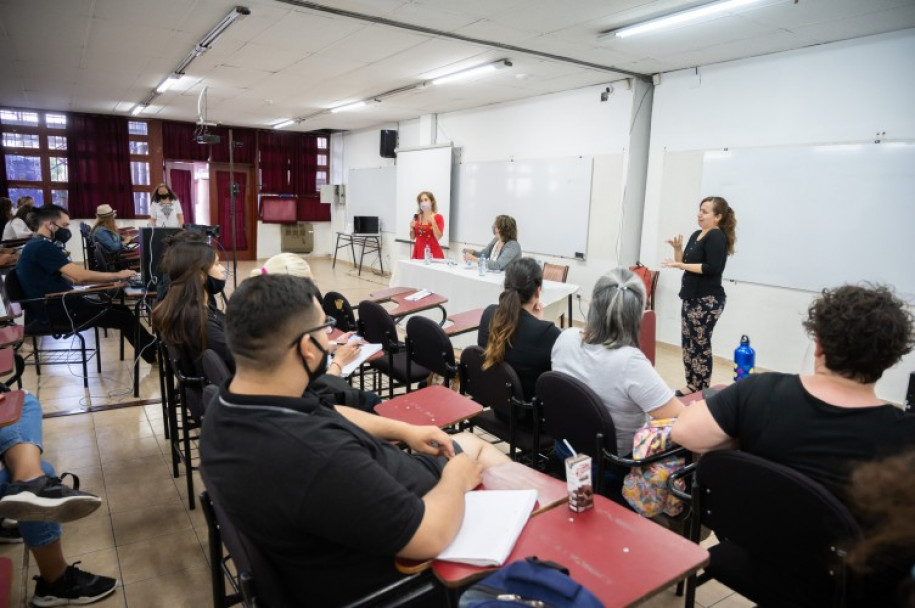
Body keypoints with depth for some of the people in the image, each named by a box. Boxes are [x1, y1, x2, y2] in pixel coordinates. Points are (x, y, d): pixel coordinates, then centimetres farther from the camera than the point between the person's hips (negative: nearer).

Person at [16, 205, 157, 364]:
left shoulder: (38, 245, 15)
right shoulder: (43, 247, -19)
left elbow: (70, 276, 15)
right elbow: (79, 275, -25)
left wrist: (111, 279, 6)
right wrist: (117, 275, -14)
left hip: (59, 305, 10)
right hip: (58, 312, -10)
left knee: (120, 309, 5)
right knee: (124, 316, -7)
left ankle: (151, 351, 8)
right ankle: (155, 355, 6)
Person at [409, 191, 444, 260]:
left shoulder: (438, 217, -2)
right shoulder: (417, 217, 8)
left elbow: (438, 237, -12)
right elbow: (413, 237, 13)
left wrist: (433, 222, -19)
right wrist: (411, 228, -4)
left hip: (433, 252, -3)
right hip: (419, 251, 3)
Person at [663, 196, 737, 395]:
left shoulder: (717, 237, -12)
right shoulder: (697, 235, 14)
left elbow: (711, 268, -22)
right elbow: (684, 262, 17)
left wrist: (681, 265, -23)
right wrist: (678, 248, 0)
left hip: (708, 300, -9)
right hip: (692, 298, 9)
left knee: (700, 344, -4)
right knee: (687, 342, 11)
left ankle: (702, 390, 5)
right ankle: (692, 385, 21)